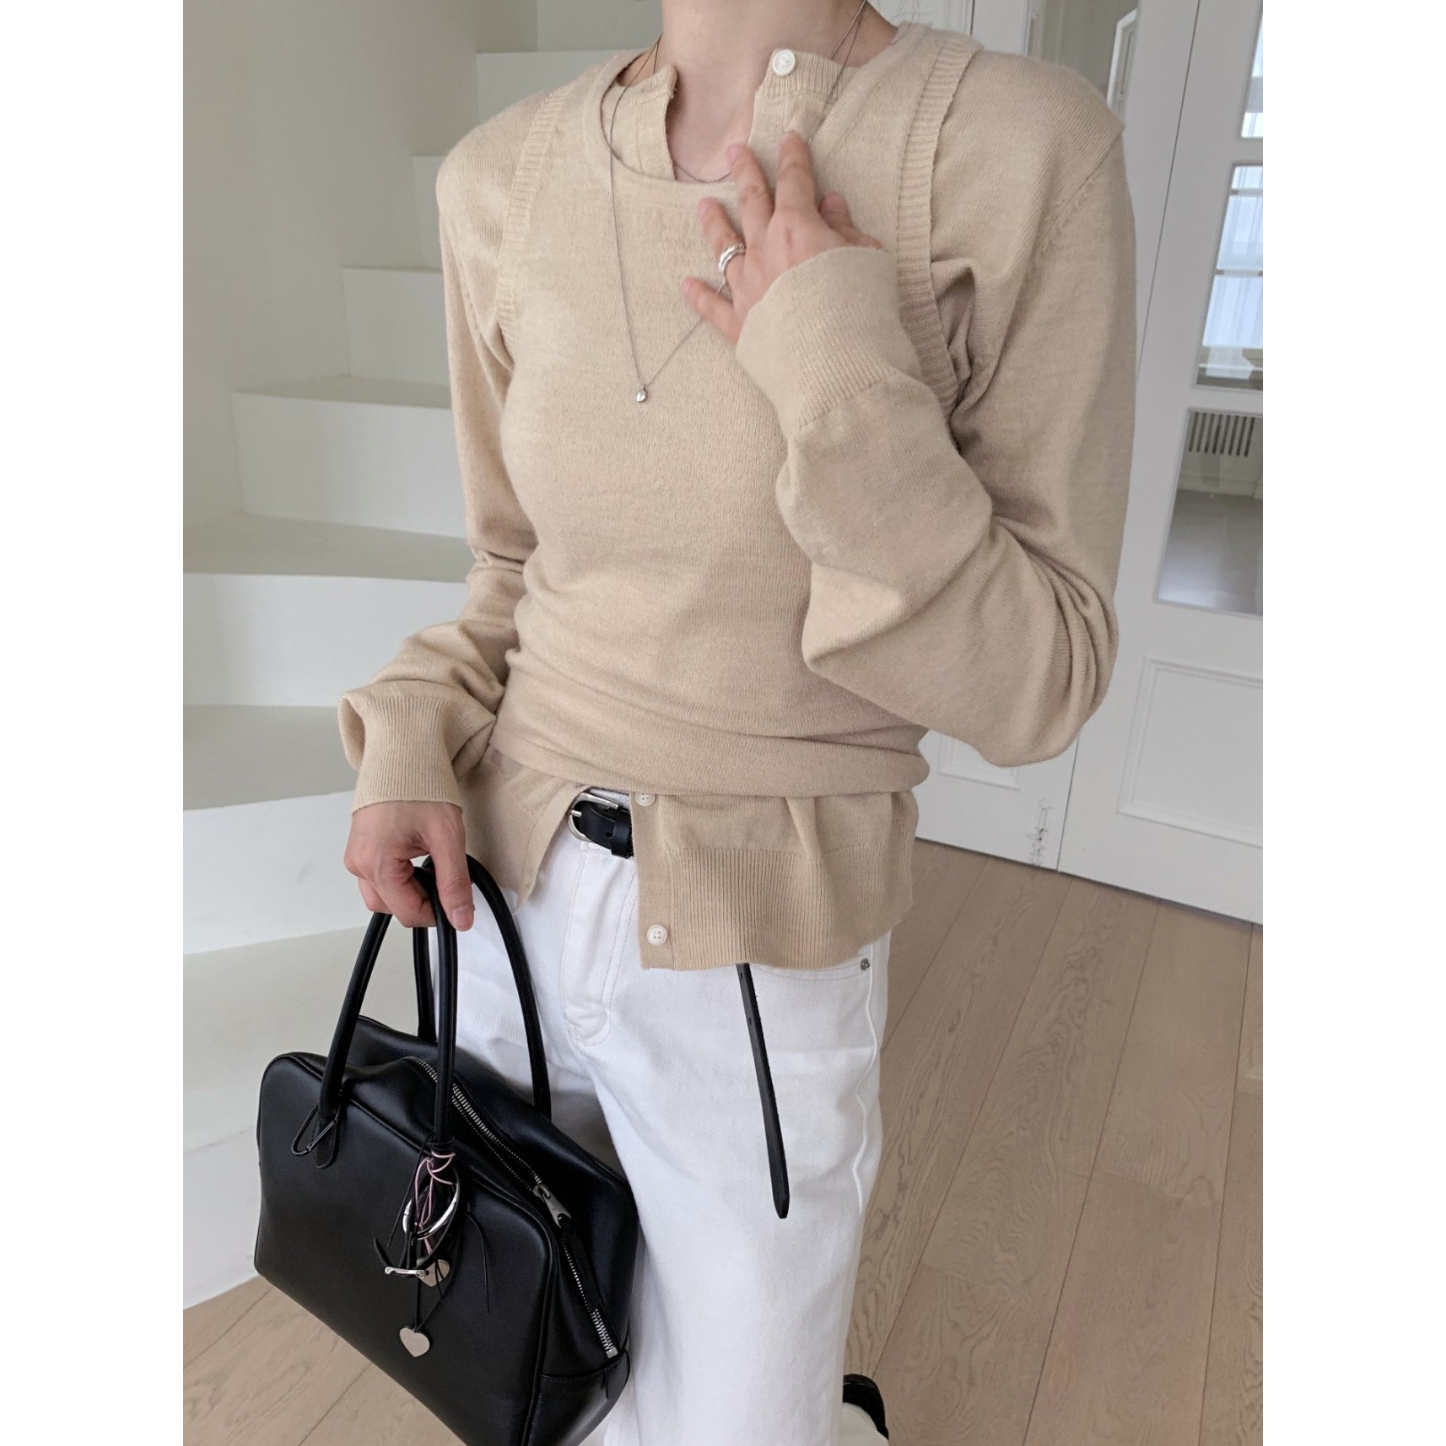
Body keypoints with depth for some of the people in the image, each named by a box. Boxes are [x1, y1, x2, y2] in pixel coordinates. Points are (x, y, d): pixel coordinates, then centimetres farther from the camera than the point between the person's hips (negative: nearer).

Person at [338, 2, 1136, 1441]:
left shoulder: (1026, 151, -15)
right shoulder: (505, 178, -2)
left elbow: (1033, 688, -14)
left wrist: (845, 379, -25)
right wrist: (410, 741, -8)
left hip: (763, 972, -4)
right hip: (513, 891, 5)